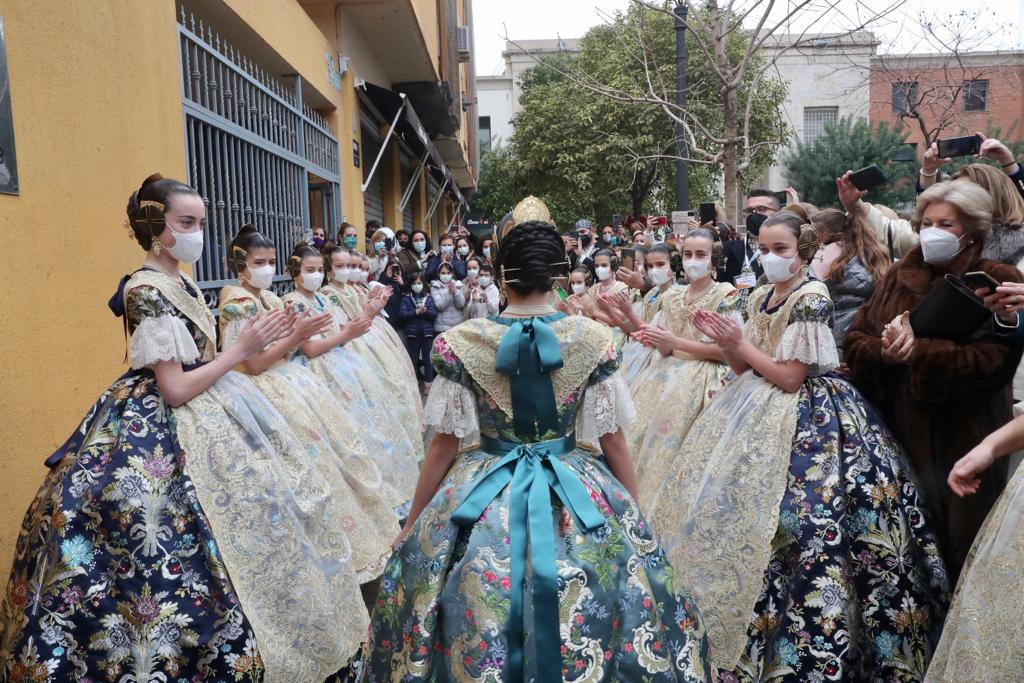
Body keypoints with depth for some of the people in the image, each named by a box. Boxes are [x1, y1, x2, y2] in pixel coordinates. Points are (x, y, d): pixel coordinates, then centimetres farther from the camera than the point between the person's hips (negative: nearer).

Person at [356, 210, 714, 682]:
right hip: (578, 499, 1)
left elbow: (445, 446, -5)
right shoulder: (593, 340, -8)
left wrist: (412, 527, 8)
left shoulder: (461, 344, -10)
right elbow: (614, 445, -3)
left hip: (485, 502, 0)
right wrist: (634, 521, 12)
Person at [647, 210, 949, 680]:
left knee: (773, 514, -7)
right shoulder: (759, 297, 9)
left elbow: (790, 378, -17)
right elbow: (744, 369, 11)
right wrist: (724, 343, -6)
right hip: (758, 411, 8)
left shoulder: (811, 297, -15)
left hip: (803, 418, -8)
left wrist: (742, 345, -13)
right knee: (726, 502, 12)